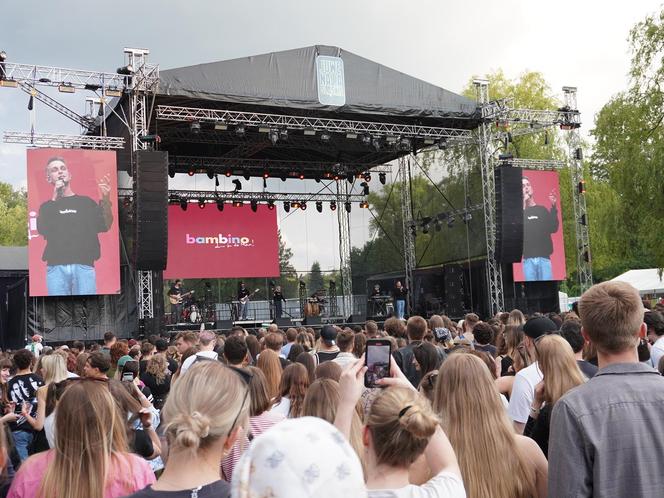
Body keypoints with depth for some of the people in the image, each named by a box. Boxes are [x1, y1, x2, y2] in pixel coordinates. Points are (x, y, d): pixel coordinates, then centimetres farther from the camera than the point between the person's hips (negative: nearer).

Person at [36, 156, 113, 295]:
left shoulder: (86, 202, 15)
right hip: (56, 267, 1)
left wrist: (106, 200, -14)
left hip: (83, 266, -1)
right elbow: (42, 230, -1)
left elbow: (104, 226, 3)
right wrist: (54, 198, -7)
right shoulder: (47, 206, 18)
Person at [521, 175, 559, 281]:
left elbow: (553, 228, 2)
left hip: (544, 257, 1)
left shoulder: (542, 210, 14)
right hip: (528, 258, -1)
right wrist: (523, 206, -17)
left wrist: (553, 207, -10)